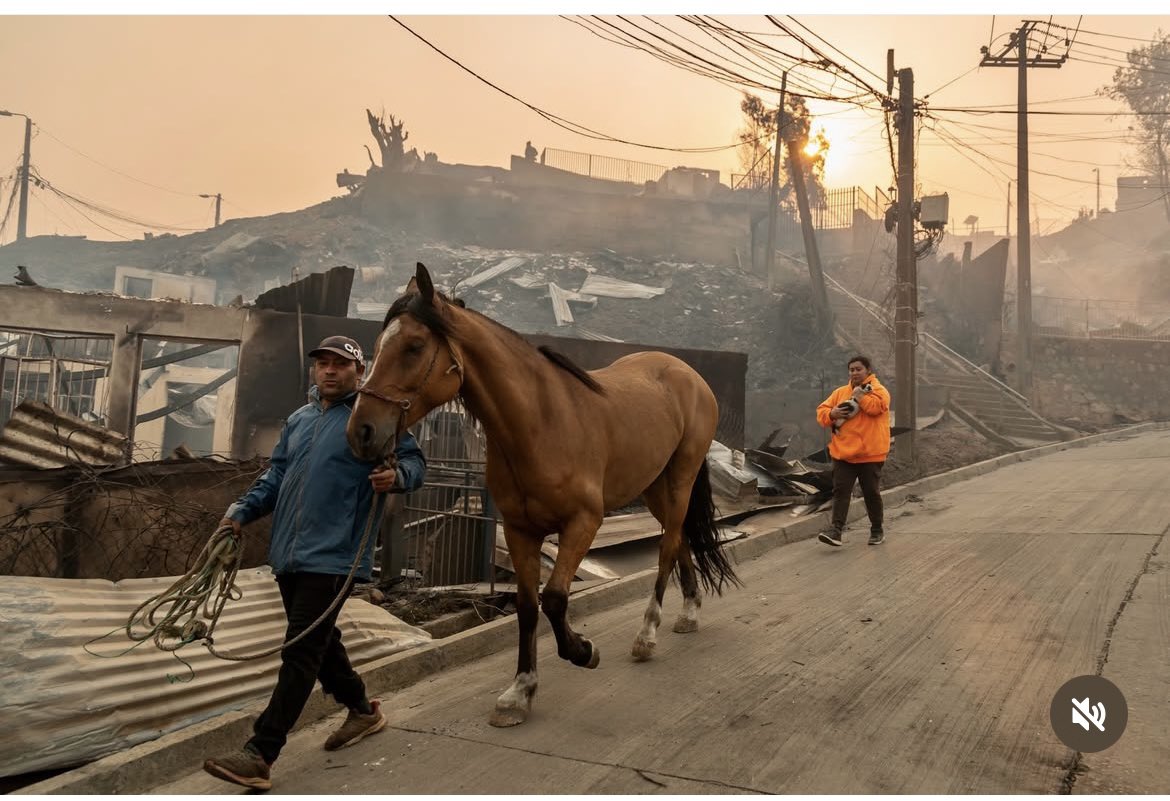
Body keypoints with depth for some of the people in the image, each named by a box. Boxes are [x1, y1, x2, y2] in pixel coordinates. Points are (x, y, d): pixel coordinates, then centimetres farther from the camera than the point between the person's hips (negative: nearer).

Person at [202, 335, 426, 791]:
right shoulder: (298, 420, 16)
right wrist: (243, 510, 7)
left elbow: (414, 461, -10)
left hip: (332, 557, -8)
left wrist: (397, 476, -32)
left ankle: (259, 755, -4)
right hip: (288, 554, 8)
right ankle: (362, 710, 37)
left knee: (300, 654, -7)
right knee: (319, 642, 18)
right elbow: (276, 475, 21)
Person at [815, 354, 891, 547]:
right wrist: (831, 414, -11)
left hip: (870, 453, -3)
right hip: (843, 452, 4)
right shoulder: (840, 392, 13)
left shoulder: (878, 390, -1)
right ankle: (837, 531, -9)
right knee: (840, 491, -5)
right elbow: (821, 411, 11)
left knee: (871, 492, 7)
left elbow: (875, 407, -22)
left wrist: (858, 394, -9)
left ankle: (877, 530, 24)